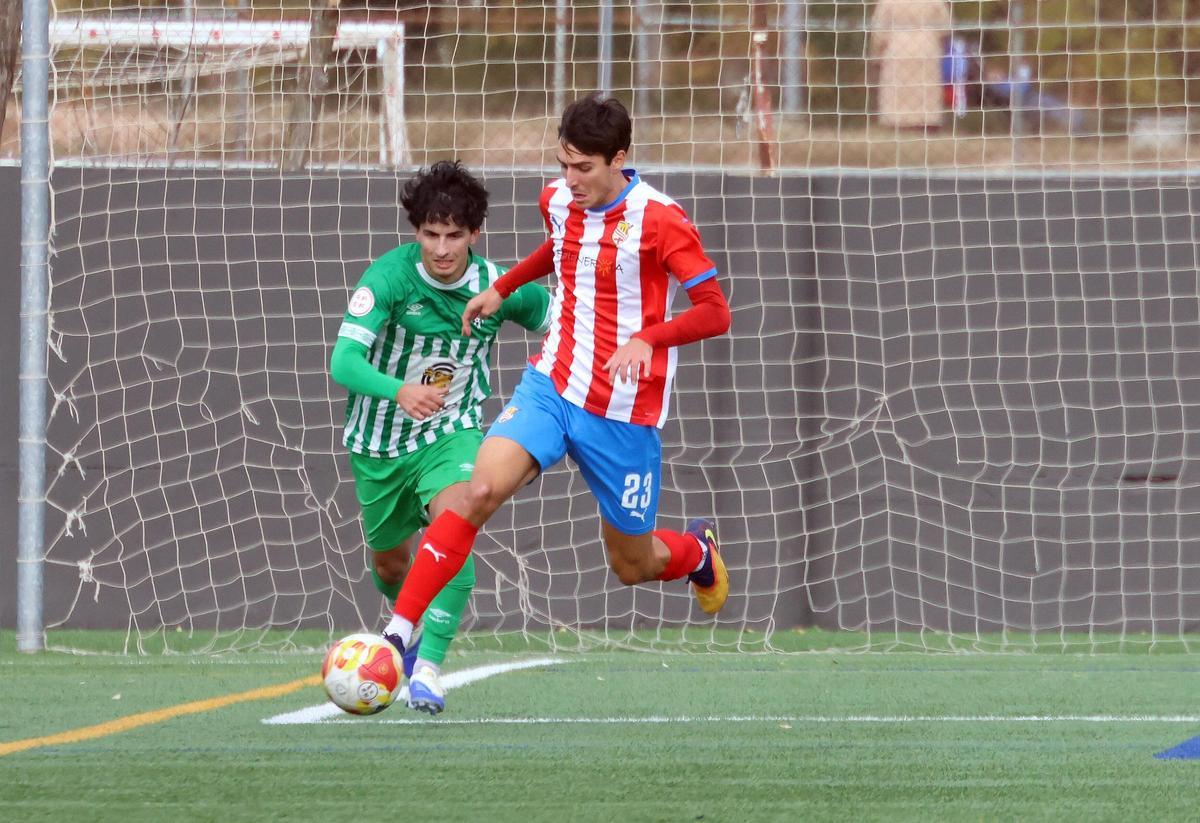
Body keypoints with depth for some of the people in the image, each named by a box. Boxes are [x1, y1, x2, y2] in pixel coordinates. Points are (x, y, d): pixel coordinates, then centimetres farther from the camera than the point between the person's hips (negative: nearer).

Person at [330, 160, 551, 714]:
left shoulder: (497, 288, -14)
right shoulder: (391, 276, -22)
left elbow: (552, 317, 9)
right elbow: (344, 359, -33)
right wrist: (399, 391, -52)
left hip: (451, 434, 0)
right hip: (380, 441, 0)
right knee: (390, 565, 18)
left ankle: (428, 668, -29)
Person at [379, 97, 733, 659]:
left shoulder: (659, 220, -16)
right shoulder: (558, 201, 2)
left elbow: (715, 312, -19)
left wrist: (647, 339, -33)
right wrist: (503, 287, 22)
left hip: (623, 414, -3)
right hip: (550, 385, 4)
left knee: (632, 567, 10)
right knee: (480, 491, -23)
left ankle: (696, 549, 48)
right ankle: (398, 633, -27)